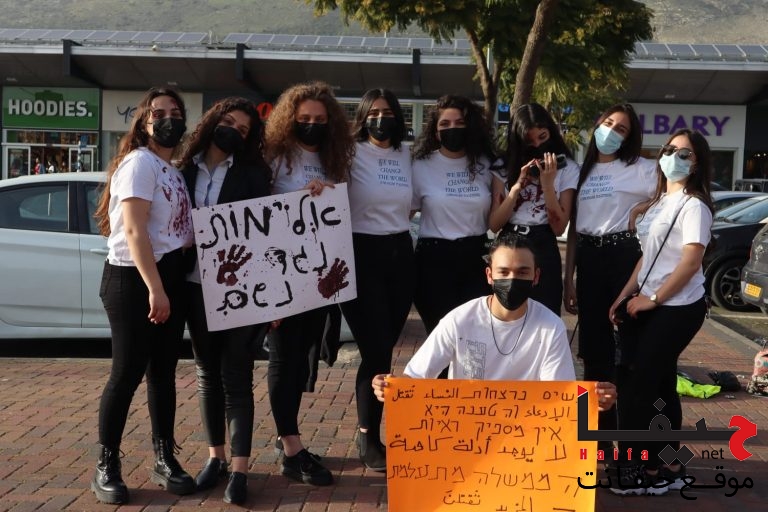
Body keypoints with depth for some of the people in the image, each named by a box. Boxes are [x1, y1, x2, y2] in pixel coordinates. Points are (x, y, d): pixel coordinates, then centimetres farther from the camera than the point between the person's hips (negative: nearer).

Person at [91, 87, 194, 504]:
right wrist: (154, 288, -24)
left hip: (171, 276, 8)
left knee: (163, 372, 11)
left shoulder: (174, 171, 15)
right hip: (133, 279, -8)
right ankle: (106, 468, 8)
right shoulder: (138, 162, -9)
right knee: (127, 374, -4)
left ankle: (164, 460, 20)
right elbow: (134, 230, -19)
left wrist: (169, 286, 9)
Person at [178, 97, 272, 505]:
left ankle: (240, 469, 4)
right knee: (207, 373, 11)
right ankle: (215, 456, 25)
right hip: (196, 285, 3)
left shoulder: (252, 173, 1)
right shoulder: (186, 170, 8)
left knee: (236, 375, -1)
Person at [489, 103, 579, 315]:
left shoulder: (567, 168, 2)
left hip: (544, 251, -1)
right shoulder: (504, 167, 6)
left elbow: (559, 228, -5)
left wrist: (547, 184, -16)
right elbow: (494, 225, -3)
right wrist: (518, 185, -13)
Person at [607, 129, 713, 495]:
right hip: (650, 307, 8)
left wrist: (651, 299, -15)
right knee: (658, 385, 11)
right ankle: (668, 466, 21)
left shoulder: (694, 205, -13)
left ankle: (646, 469, 7)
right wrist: (624, 295, 10)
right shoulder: (660, 201, 13)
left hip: (677, 309, -8)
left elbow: (691, 262, -20)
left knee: (638, 388, -5)